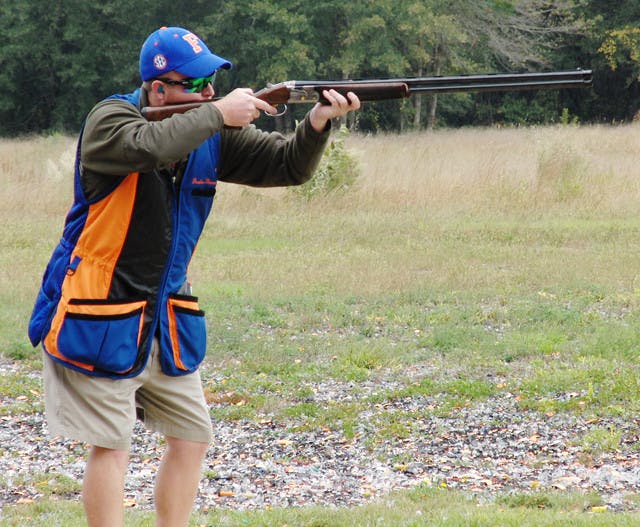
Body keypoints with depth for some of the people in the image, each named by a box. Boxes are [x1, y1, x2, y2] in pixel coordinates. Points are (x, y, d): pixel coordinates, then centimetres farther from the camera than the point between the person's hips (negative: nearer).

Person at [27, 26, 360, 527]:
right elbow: (149, 147, -37)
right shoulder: (109, 119, -14)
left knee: (193, 437, 9)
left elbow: (288, 166, 0)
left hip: (167, 317, 7)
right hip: (98, 316, -7)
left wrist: (318, 120, -19)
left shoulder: (212, 132, 4)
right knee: (112, 445, -7)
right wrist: (219, 113, -28)